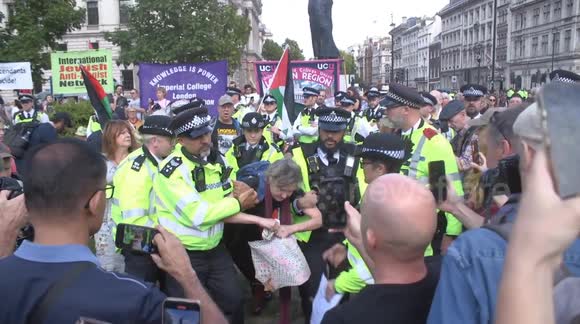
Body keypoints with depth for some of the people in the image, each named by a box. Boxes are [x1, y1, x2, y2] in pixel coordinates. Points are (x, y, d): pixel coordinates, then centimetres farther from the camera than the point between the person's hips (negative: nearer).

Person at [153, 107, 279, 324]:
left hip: (215, 250, 6)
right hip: (184, 256, -6)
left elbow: (221, 211, -1)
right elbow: (198, 215, -27)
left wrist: (258, 220, -12)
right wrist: (239, 203, -16)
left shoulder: (217, 160, 1)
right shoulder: (172, 169, -20)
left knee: (233, 303, 16)